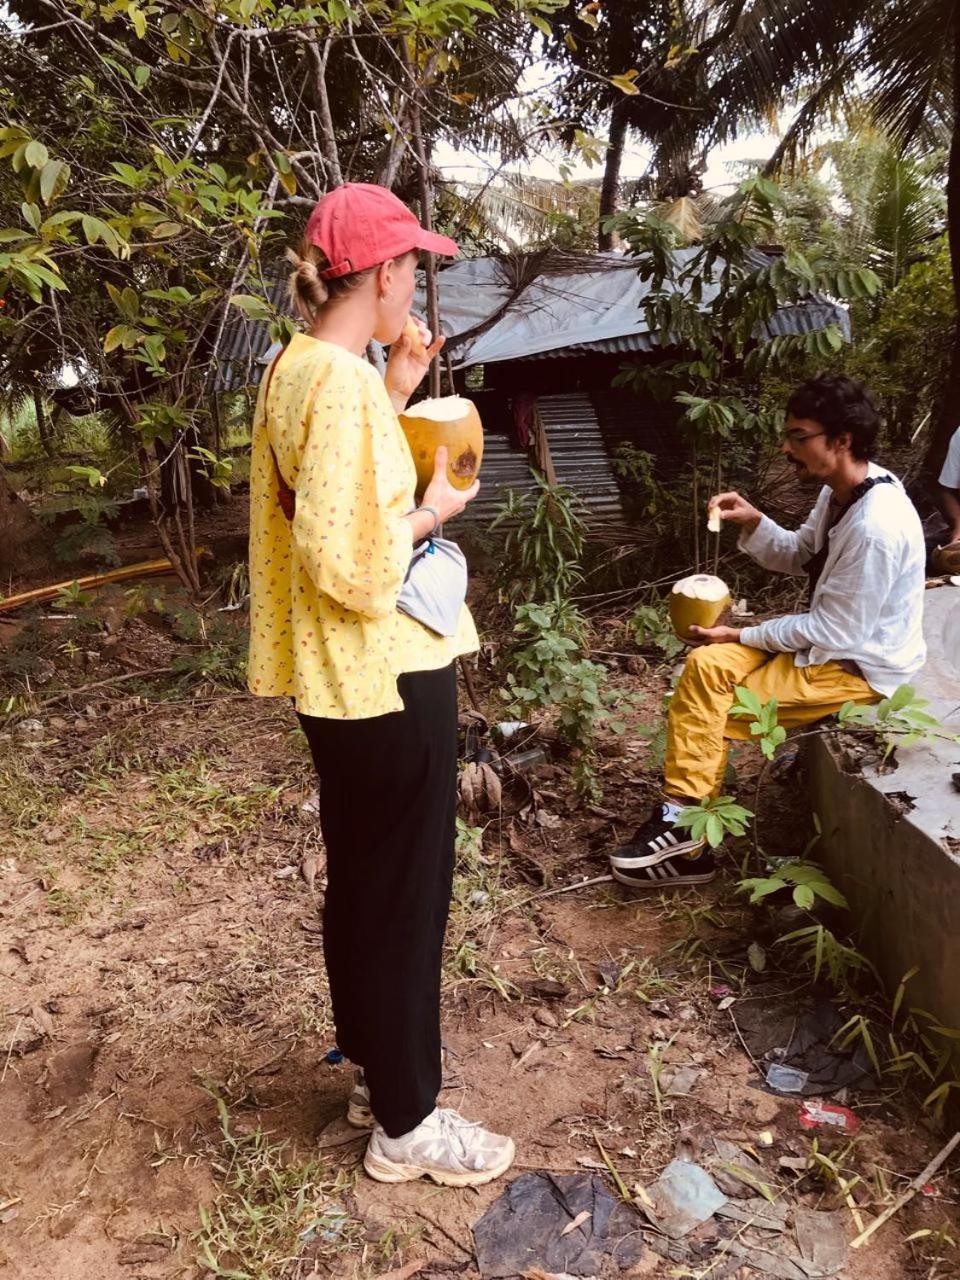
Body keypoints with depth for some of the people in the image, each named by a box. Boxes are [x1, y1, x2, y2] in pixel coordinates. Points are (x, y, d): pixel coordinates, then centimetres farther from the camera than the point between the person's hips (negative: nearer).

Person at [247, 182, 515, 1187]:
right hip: (388, 678, -10)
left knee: (360, 883, 20)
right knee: (406, 896, 5)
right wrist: (433, 510, -10)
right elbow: (352, 565, -26)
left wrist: (396, 395, 12)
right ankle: (406, 1124, 26)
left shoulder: (297, 366, 9)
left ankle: (374, 1071, 40)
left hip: (341, 679, 10)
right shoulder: (343, 384, -21)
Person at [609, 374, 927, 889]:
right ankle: (682, 822, -6)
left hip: (859, 666, -9)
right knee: (707, 665, -9)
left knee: (711, 711, -14)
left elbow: (836, 632, -25)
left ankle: (686, 832, 4)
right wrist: (752, 522, -6)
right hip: (836, 635, 9)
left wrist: (742, 636, -16)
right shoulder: (841, 490, 1)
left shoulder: (876, 527, -29)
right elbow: (797, 556, 13)